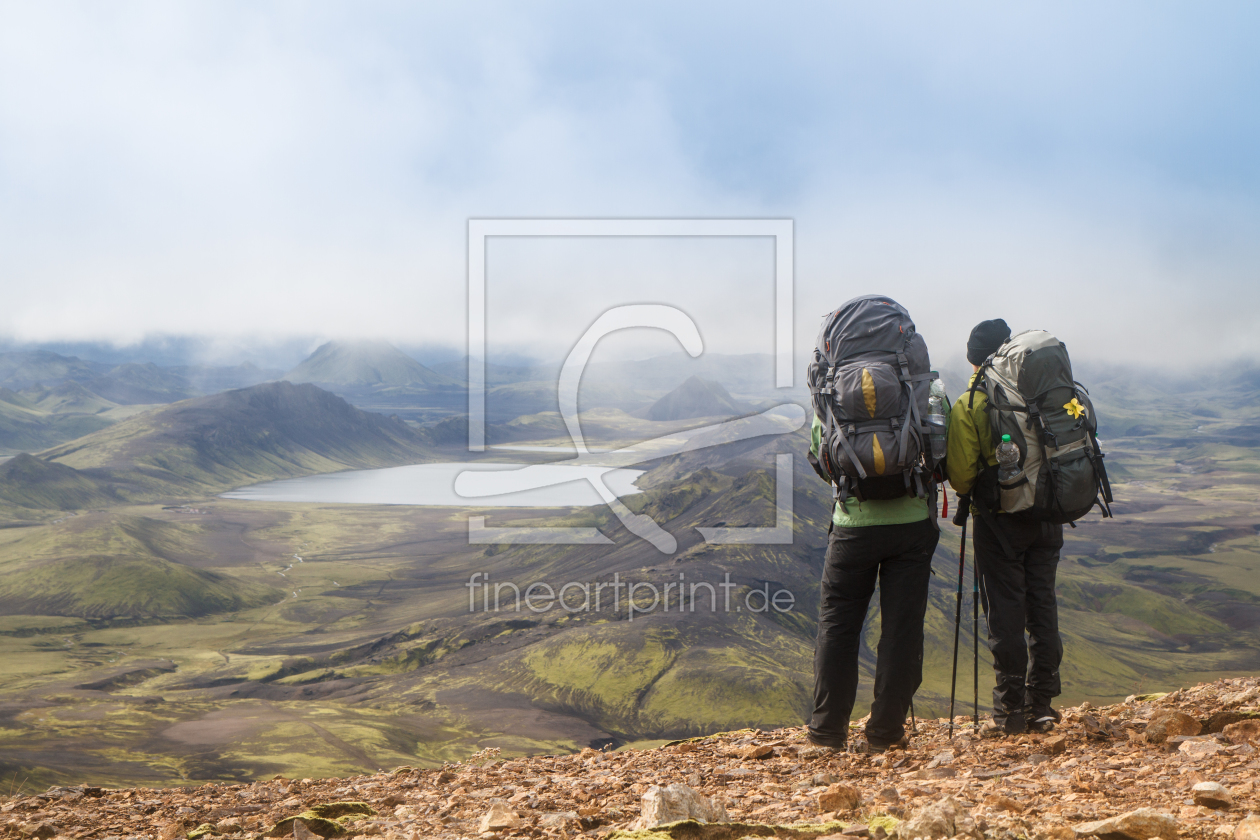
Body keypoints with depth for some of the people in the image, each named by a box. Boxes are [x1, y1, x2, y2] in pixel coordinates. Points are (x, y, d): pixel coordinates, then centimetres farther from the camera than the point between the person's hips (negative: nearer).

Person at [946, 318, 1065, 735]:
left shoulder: (969, 404, -7)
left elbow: (960, 472, -8)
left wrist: (969, 494, 13)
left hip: (999, 517, -3)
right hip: (1047, 514, 3)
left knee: (1005, 611, 2)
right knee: (1042, 605, 10)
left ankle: (1011, 709, 3)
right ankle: (1042, 704, 12)